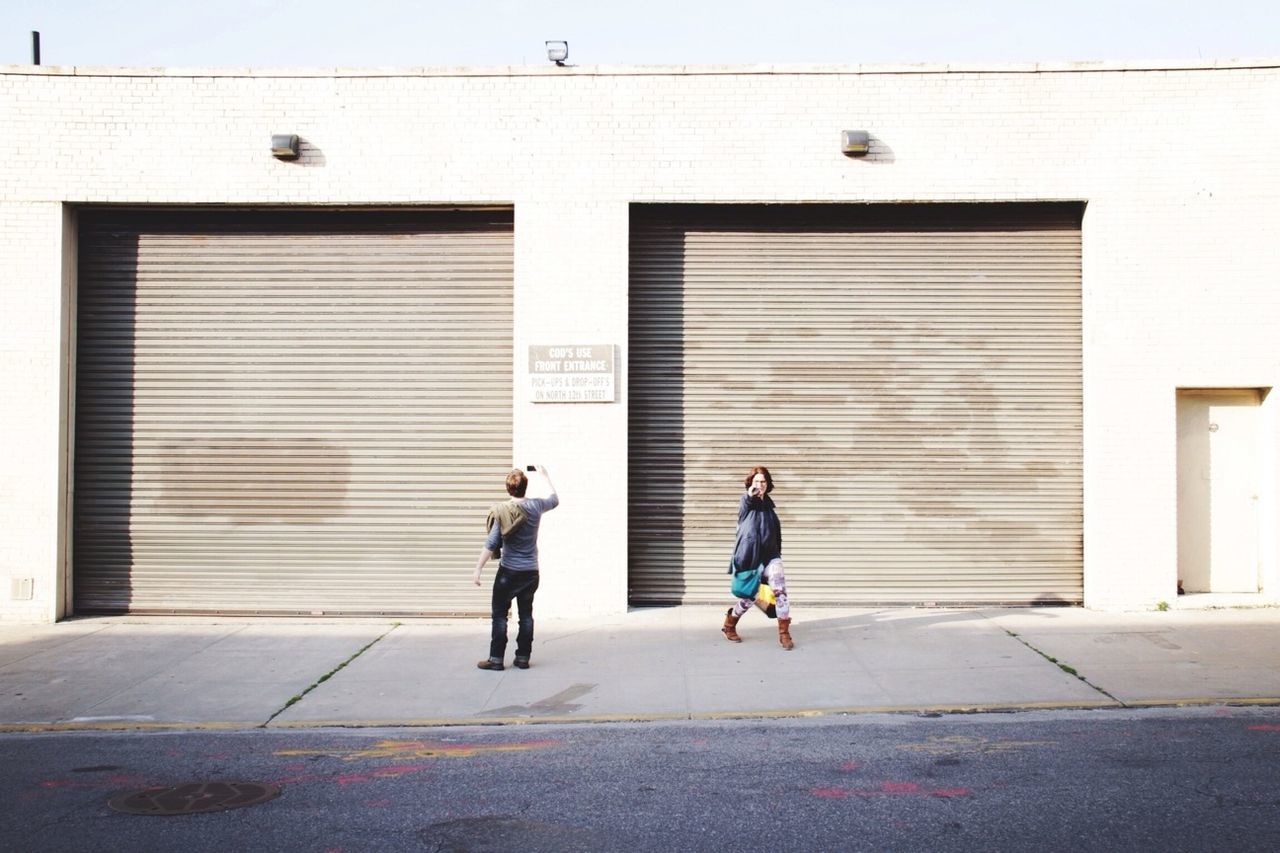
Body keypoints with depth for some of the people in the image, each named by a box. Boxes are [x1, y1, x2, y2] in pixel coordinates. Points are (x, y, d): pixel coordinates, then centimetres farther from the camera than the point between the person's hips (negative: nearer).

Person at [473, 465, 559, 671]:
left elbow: (491, 544, -14)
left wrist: (478, 569, -9)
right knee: (526, 615, 12)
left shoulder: (501, 512, -12)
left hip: (508, 571, -3)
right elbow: (555, 500, 18)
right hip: (531, 572, 3)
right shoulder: (535, 506, -4)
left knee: (500, 615, 5)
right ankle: (523, 657, 15)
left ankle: (496, 659, 5)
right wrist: (545, 476, 27)